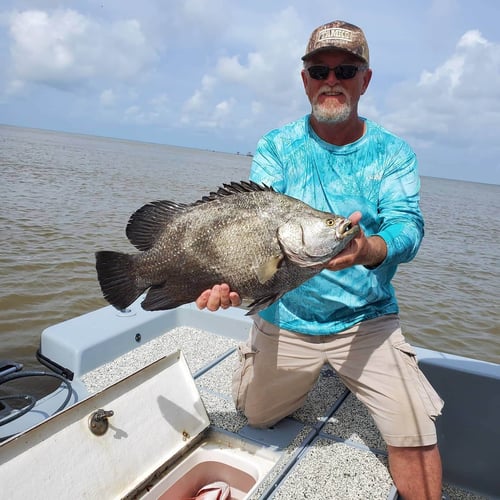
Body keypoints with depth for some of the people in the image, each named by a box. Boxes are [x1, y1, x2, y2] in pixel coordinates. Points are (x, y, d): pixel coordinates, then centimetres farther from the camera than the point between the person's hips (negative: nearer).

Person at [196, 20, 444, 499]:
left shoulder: (392, 153, -4)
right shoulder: (276, 148, -5)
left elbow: (407, 226, -18)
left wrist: (368, 249, -42)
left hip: (366, 319, -1)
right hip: (284, 318, 2)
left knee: (414, 433, -14)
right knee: (255, 415, 19)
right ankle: (304, 375, 49)